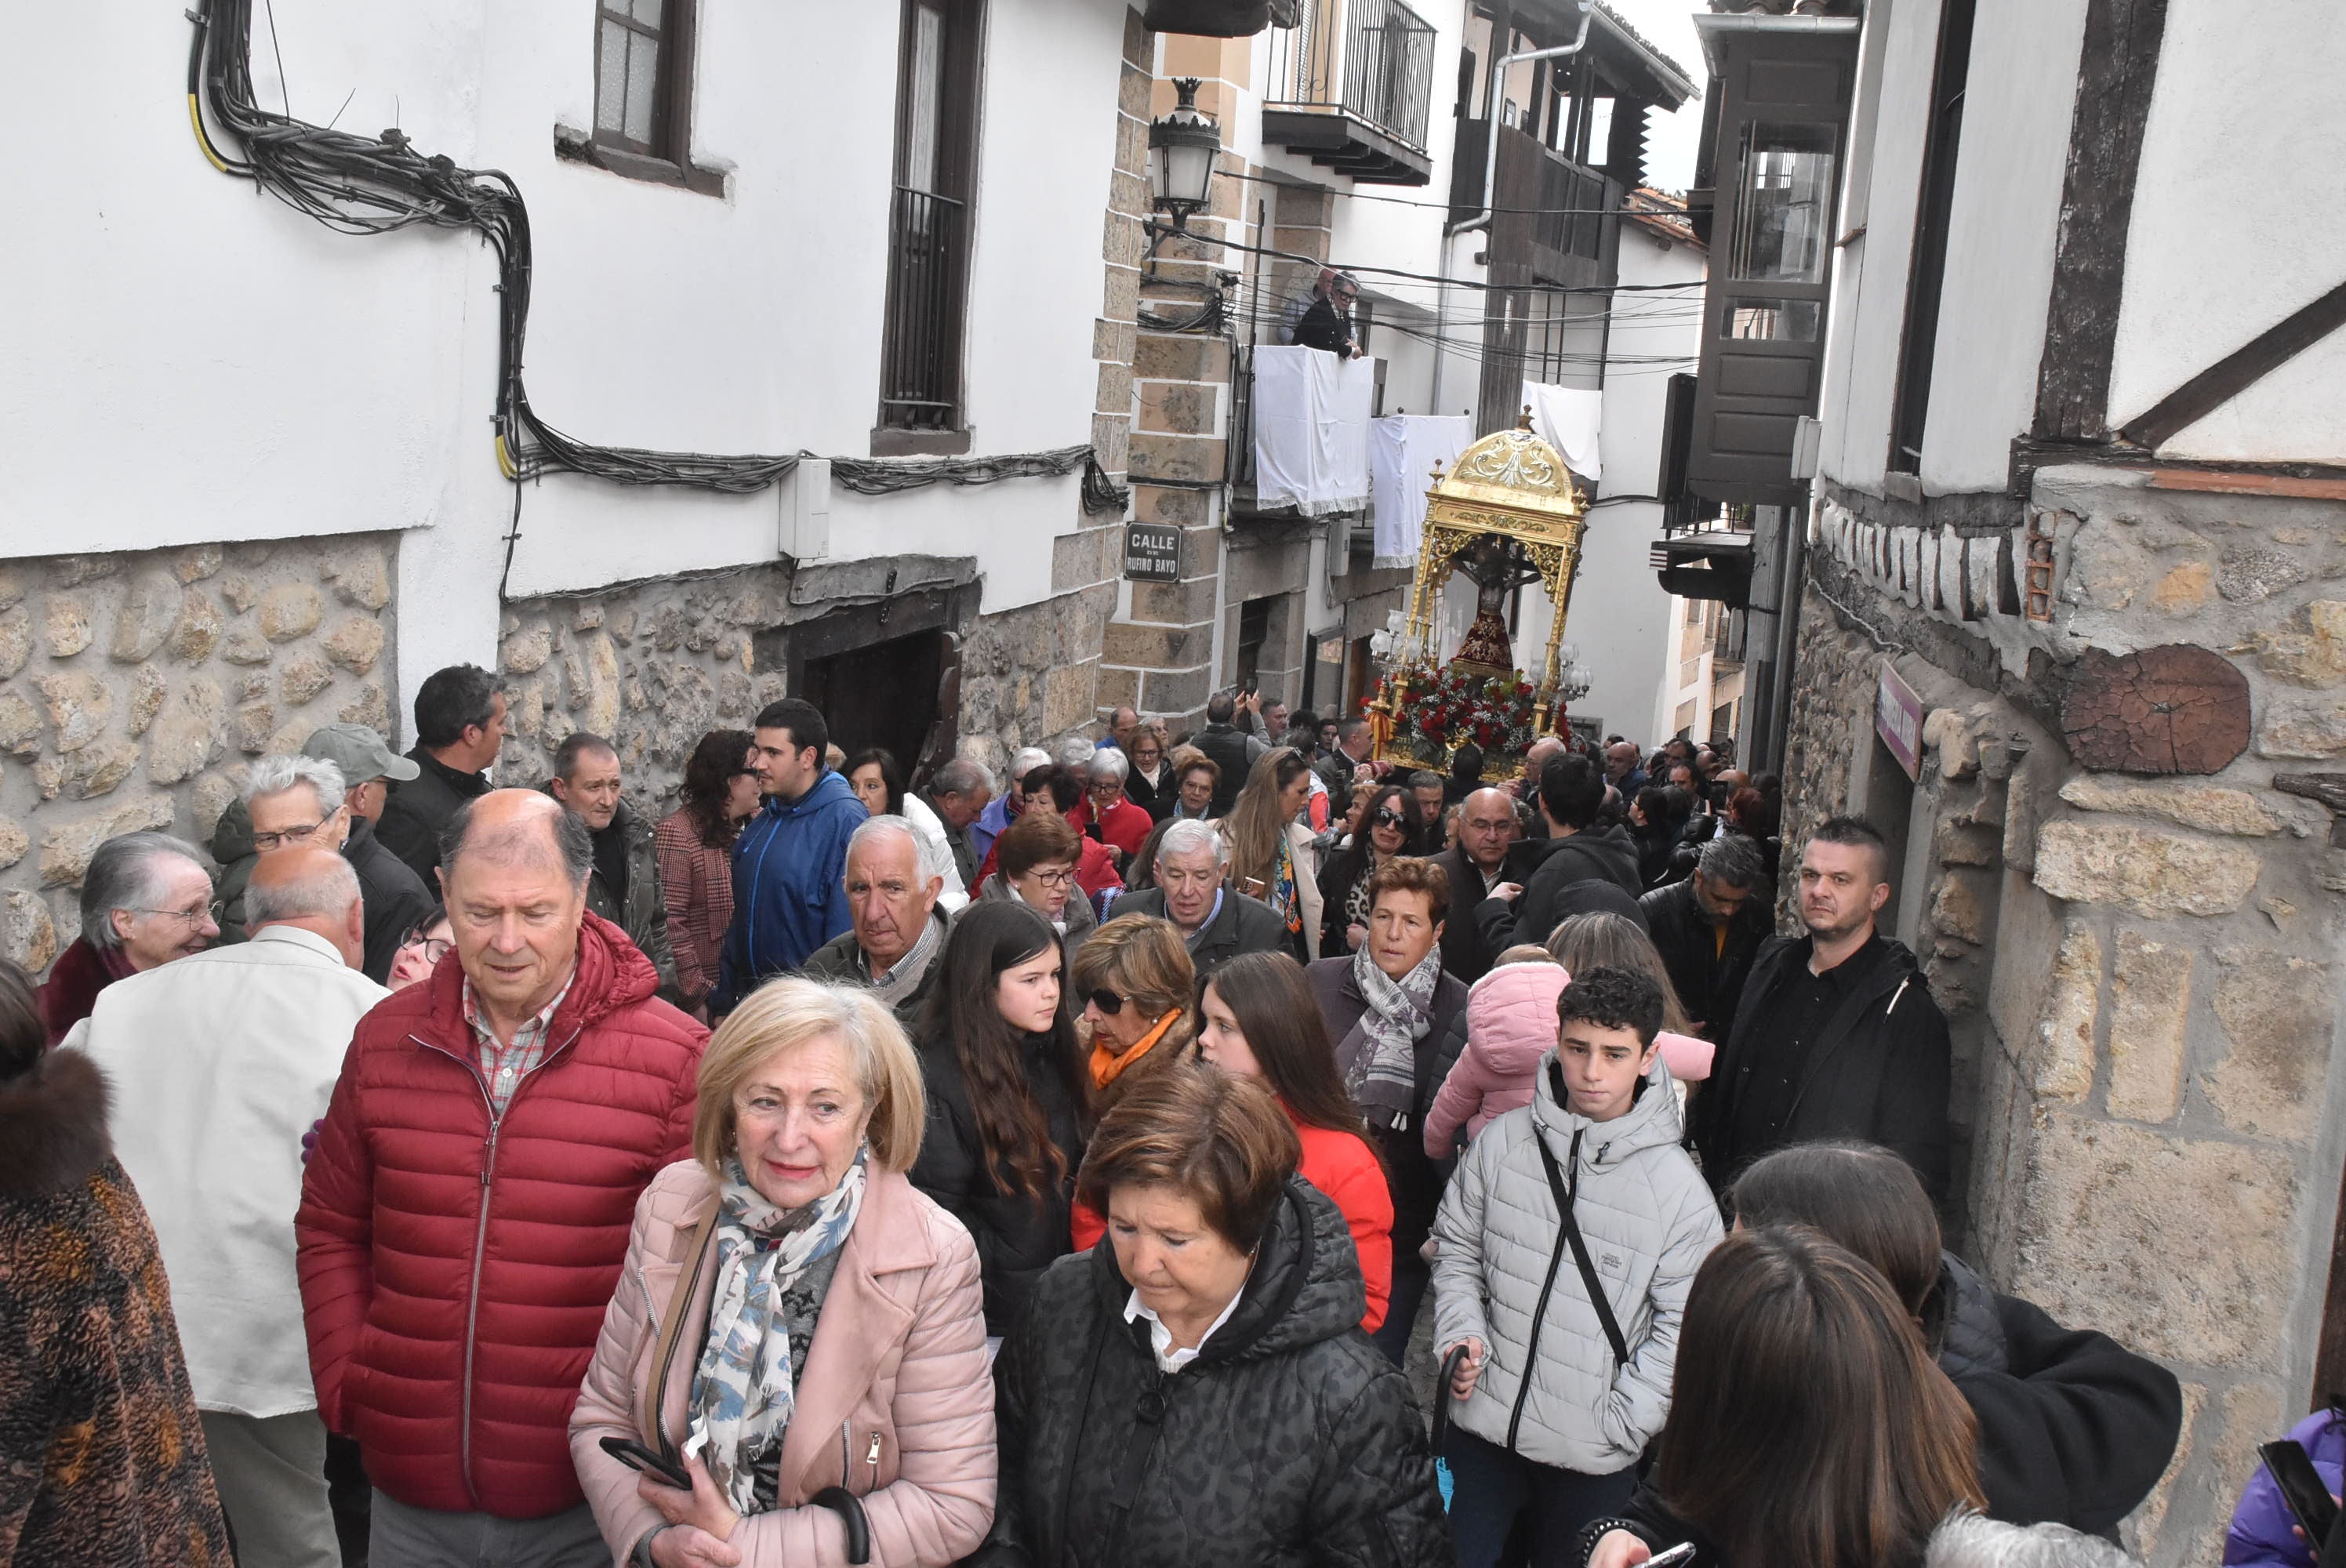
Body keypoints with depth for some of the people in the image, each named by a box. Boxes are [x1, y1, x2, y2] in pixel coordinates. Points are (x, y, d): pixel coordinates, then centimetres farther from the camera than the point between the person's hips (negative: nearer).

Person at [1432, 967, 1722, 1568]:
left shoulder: (1679, 1187, -10)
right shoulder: (1501, 1142, -5)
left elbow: (1680, 1326, -7)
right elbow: (1456, 1250, 7)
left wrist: (1618, 1425, -12)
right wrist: (1460, 1333, -8)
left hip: (1594, 1459, -1)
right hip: (1481, 1429, 2)